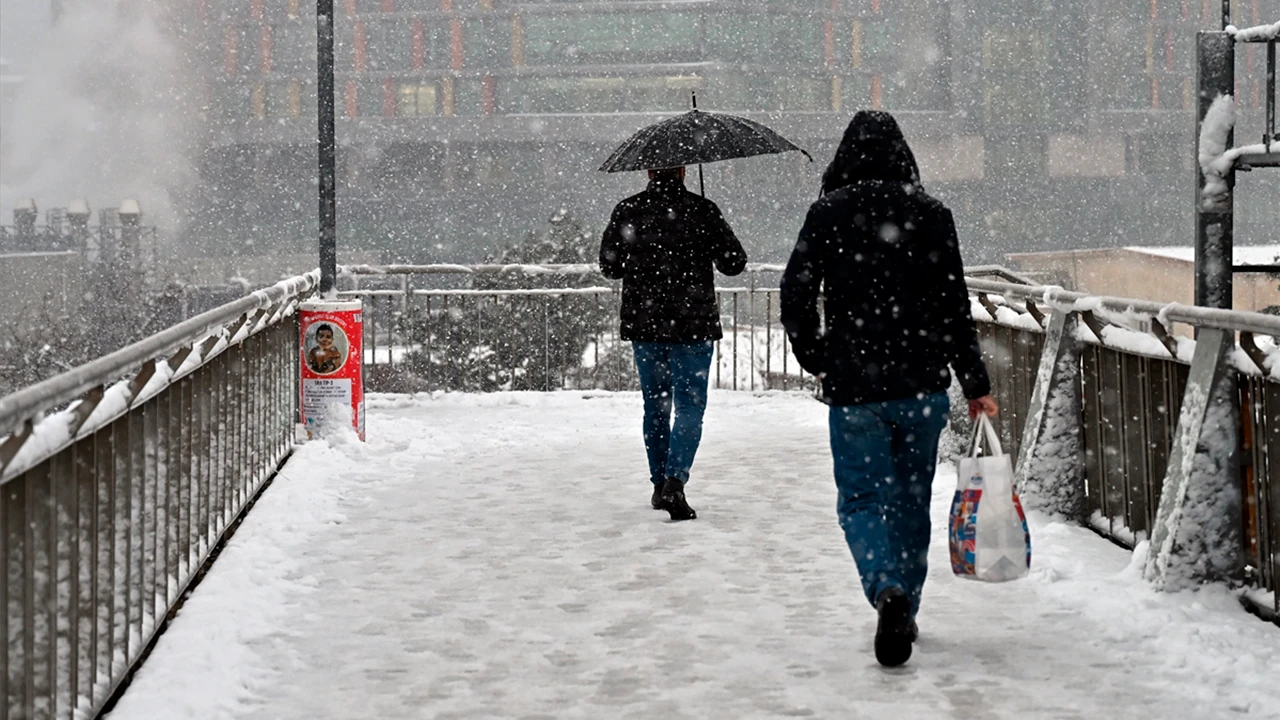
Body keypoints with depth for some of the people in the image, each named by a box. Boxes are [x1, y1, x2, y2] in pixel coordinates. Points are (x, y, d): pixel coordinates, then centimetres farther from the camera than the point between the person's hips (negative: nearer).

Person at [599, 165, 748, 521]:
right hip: (693, 324, -3)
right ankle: (675, 482, -18)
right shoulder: (701, 210, -8)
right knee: (689, 407, 0)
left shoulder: (627, 211, -1)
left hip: (642, 323, 3)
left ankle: (660, 485, 21)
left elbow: (609, 266, 7)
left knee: (655, 406, 16)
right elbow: (734, 262, -3)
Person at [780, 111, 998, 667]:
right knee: (912, 501, 15)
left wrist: (815, 360, 12)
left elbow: (796, 296, -4)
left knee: (862, 499, 3)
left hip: (853, 389, -2)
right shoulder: (932, 215, 0)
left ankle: (889, 591, -22)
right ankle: (904, 612, 22)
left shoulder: (828, 213, -4)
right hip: (922, 386, 2)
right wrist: (975, 386, 6)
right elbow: (955, 309, 1)